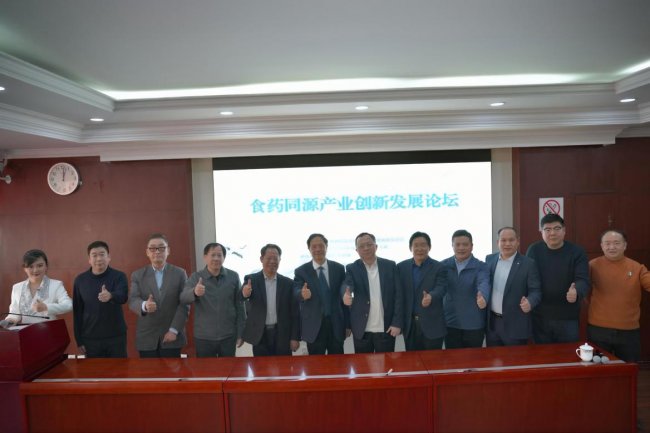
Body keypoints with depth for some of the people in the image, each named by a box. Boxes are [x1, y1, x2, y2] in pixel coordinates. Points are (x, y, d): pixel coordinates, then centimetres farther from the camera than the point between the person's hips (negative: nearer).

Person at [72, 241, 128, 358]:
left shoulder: (119, 276, -6)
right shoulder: (80, 280, 0)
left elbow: (123, 297, -26)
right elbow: (77, 311, 4)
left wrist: (110, 296, -48)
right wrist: (79, 339, 2)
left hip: (116, 337, -1)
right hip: (90, 338, 2)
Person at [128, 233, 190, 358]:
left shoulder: (180, 273, 2)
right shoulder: (137, 275, 6)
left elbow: (184, 304, -3)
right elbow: (132, 300, -6)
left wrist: (174, 330, -11)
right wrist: (144, 305, -29)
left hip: (172, 336, -1)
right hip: (146, 337, 1)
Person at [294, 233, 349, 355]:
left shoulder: (339, 268, 4)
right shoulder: (301, 271, 0)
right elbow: (296, 292, -14)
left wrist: (348, 324, 6)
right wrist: (302, 294, -39)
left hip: (336, 325, 1)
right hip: (313, 327, -1)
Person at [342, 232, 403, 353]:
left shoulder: (390, 266, 1)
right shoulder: (352, 268, 1)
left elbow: (398, 295, 0)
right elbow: (346, 285, -18)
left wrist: (397, 323, -8)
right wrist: (346, 294, -42)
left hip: (386, 329, 0)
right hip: (361, 329, 0)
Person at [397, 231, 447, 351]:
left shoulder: (439, 267, -2)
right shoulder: (401, 267, 6)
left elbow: (441, 288, -15)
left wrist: (430, 297, -38)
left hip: (432, 324, -2)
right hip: (409, 323, 3)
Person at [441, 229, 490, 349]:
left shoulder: (481, 267, -5)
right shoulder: (444, 265, 3)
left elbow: (484, 284, -23)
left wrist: (483, 297, -45)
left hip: (474, 324, -2)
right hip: (450, 323, 2)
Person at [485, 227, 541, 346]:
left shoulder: (528, 264, -8)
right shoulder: (490, 259, 5)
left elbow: (535, 291, -10)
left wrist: (529, 302, -28)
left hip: (516, 325, -4)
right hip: (491, 322, 4)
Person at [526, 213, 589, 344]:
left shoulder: (577, 252, -5)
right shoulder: (534, 250, 0)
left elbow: (583, 280, -14)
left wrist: (576, 292, -36)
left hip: (568, 318, -1)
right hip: (540, 317, 1)